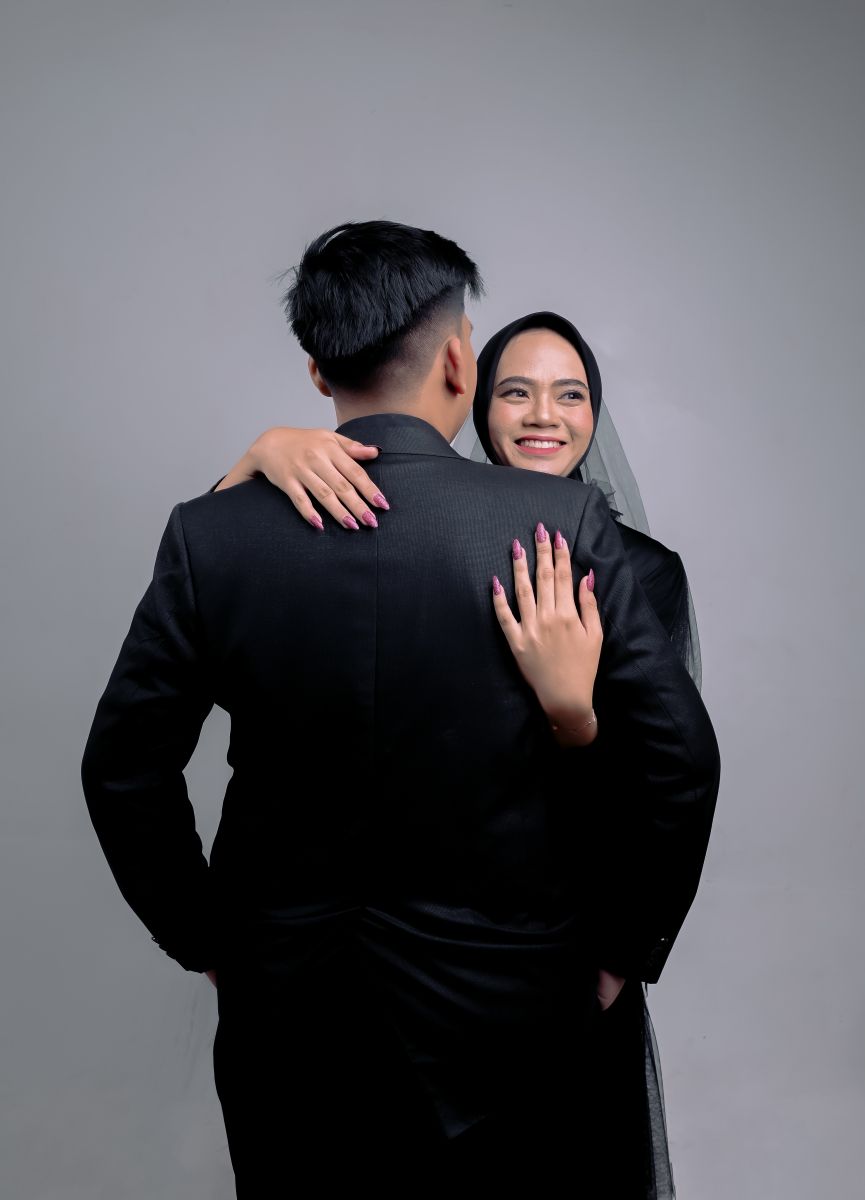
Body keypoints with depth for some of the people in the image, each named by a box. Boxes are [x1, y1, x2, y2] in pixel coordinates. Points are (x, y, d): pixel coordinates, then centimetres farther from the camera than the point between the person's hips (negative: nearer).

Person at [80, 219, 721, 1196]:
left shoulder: (211, 534, -12)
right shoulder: (563, 525, -15)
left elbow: (122, 771, -5)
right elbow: (682, 759, -11)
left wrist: (209, 942, 9)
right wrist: (624, 956, 4)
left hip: (285, 1012, 2)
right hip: (508, 1015, 0)